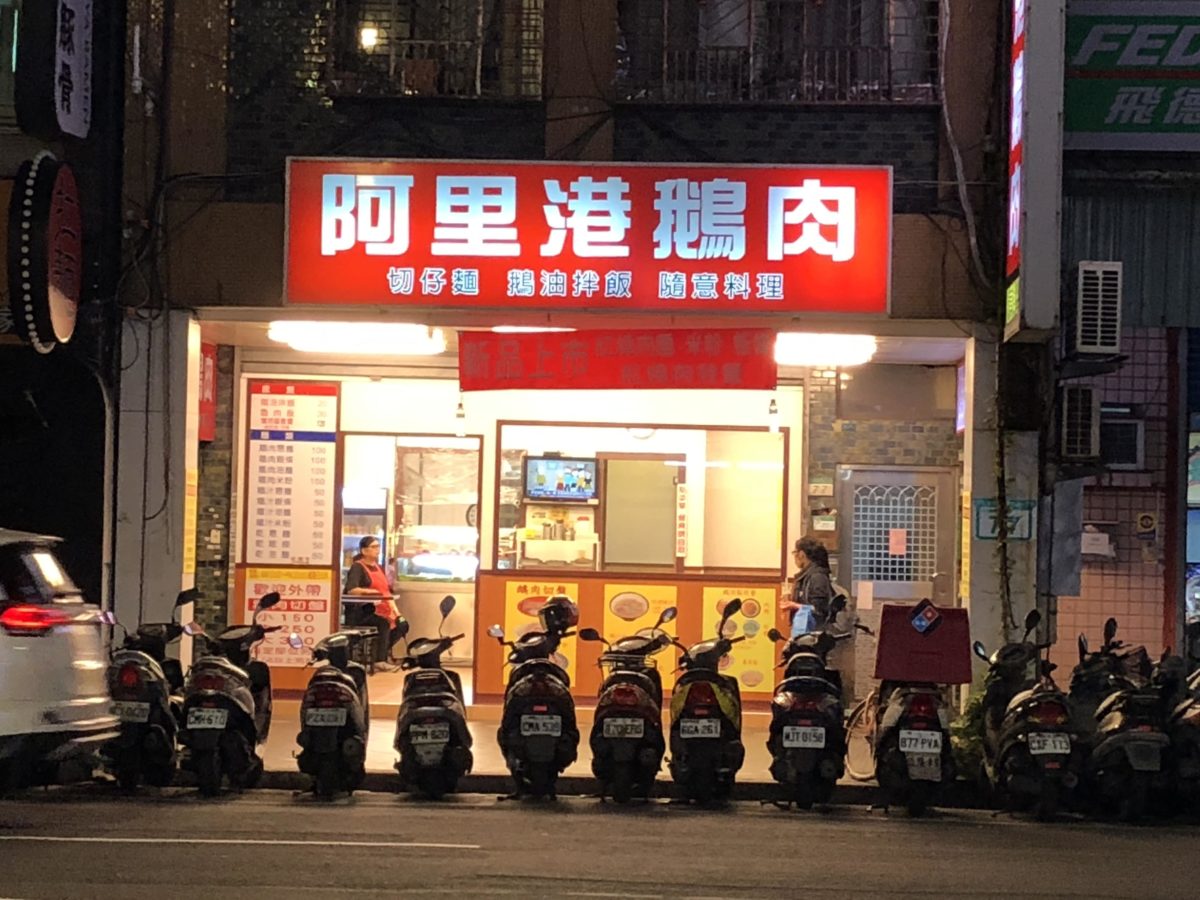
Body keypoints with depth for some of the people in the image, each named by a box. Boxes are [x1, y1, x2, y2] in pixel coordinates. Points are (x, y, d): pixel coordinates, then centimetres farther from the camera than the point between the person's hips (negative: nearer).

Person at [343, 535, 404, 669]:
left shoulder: (379, 568, 21)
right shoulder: (357, 567, -4)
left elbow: (387, 591, 18)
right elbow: (351, 590, -19)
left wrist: (394, 608, 2)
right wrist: (371, 592, -23)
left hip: (382, 608, 8)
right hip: (362, 611, -8)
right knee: (384, 622, -32)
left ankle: (384, 653, 0)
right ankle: (380, 660, -28)